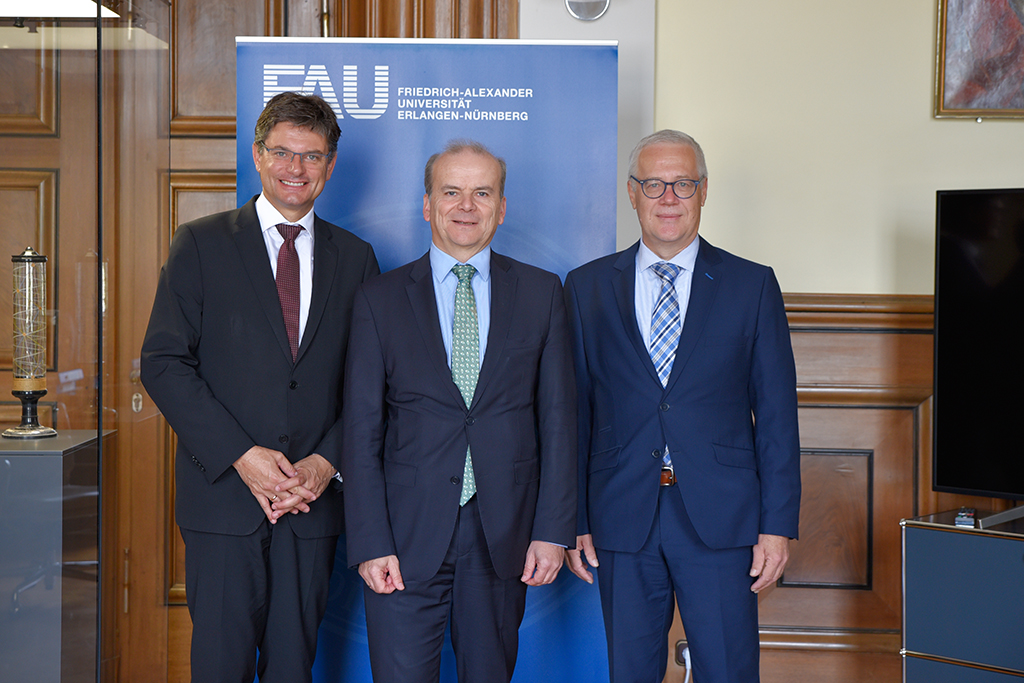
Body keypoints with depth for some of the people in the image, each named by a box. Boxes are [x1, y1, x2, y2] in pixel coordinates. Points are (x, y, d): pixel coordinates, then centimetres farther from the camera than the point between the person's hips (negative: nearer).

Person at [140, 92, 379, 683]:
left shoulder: (356, 257, 9)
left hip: (314, 497, 2)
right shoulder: (201, 244, 2)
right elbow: (163, 363, -4)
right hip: (224, 495, -2)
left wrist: (327, 462, -7)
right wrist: (242, 455, -13)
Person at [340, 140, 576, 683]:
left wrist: (553, 531, -2)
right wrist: (370, 544, -7)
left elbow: (558, 418, 4)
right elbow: (362, 430, 0)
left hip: (504, 536, 1)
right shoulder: (379, 299, 3)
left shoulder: (541, 294, 6)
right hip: (407, 538, -1)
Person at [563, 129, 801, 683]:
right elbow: (574, 411, 7)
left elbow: (777, 414, 2)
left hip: (720, 517, -1)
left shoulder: (752, 285, 4)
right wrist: (572, 520, 2)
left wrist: (778, 525, -3)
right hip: (622, 519, 1)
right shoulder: (587, 287, 7)